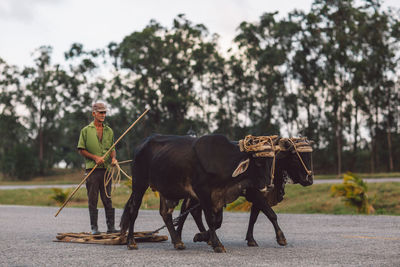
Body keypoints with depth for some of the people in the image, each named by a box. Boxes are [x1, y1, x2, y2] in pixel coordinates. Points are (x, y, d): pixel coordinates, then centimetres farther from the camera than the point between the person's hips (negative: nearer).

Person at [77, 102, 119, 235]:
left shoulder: (109, 131, 15)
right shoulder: (86, 130, 3)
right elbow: (81, 150, 1)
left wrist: (113, 158, -3)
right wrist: (95, 157, -11)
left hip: (106, 169, 3)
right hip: (92, 169, -3)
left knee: (108, 199, 3)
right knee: (93, 200, 0)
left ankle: (111, 226, 7)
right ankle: (94, 227, 5)